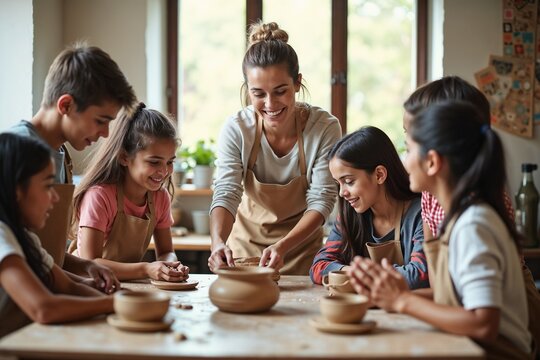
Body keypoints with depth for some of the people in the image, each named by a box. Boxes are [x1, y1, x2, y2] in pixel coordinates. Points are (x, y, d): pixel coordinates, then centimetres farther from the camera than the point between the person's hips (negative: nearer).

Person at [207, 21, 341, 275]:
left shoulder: (325, 128, -17)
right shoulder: (236, 129, -15)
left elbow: (321, 200, -17)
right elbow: (226, 194, -19)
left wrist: (283, 247, -32)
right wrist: (218, 241, -39)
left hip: (301, 244, -1)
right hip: (246, 242, 1)